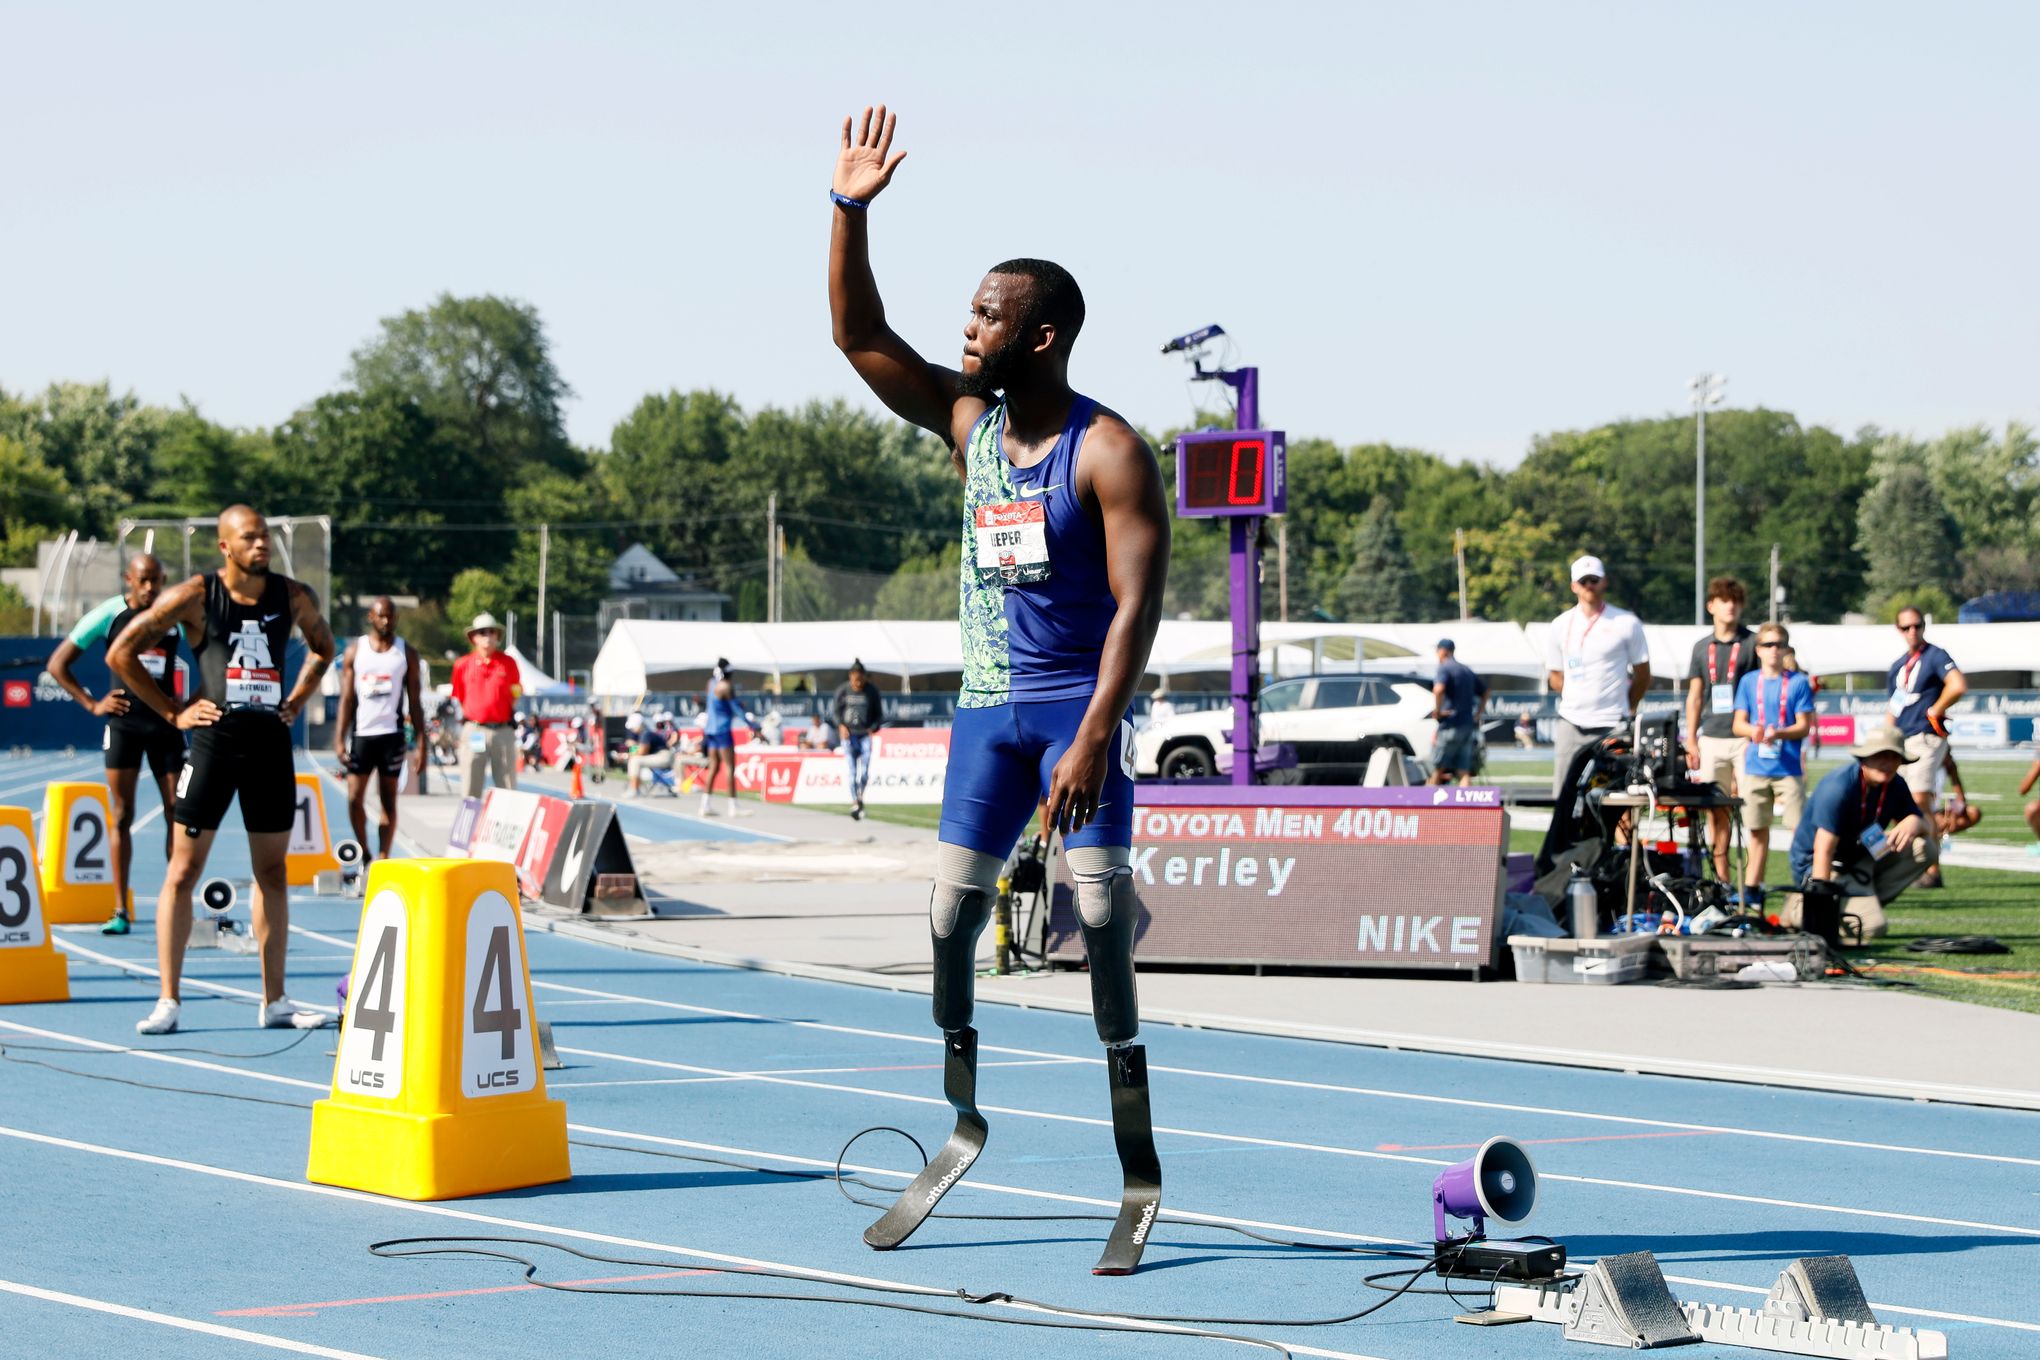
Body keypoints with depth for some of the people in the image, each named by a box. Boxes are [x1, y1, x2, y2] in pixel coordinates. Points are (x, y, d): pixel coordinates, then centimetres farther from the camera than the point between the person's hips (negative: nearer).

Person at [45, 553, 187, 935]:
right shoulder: (108, 615, -4)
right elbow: (57, 664, 2)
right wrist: (92, 704, -3)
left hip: (166, 722, 1)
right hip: (124, 722, -1)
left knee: (177, 814, 1)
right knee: (121, 816, -2)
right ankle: (121, 911, 1)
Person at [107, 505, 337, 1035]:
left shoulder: (294, 597, 4)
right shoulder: (194, 596, -6)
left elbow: (323, 647, 25)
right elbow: (121, 653, -1)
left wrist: (295, 702, 12)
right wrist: (172, 712, -3)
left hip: (271, 742, 4)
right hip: (215, 739, -4)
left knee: (272, 872, 8)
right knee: (184, 869, -4)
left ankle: (274, 1002, 14)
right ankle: (168, 1001, -2)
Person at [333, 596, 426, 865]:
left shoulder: (406, 654, 5)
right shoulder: (355, 651, 6)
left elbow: (414, 701, 4)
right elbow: (347, 698, 4)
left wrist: (420, 744, -2)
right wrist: (339, 739, -5)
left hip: (392, 735, -1)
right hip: (361, 734, 1)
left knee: (388, 800, 1)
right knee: (355, 797, -2)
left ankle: (383, 860, 4)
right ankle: (363, 854, 16)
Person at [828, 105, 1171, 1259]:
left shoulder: (1110, 451, -12)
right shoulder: (969, 421, 8)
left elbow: (1137, 601, -17)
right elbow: (861, 337, 8)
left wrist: (1095, 736, -25)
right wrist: (853, 210, -4)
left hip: (1079, 703, -6)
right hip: (986, 704, 7)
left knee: (1101, 918, -12)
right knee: (949, 916, 2)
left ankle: (1139, 1169, -9)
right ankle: (957, 1131, 13)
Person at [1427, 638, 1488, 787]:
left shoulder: (1445, 668, -7)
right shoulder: (1467, 671, 17)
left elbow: (1438, 689, -27)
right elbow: (1485, 692, 28)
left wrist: (1437, 711, -14)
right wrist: (1477, 715, 25)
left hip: (1450, 725, -6)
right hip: (1468, 727, 6)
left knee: (1438, 769, 6)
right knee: (1464, 772, 0)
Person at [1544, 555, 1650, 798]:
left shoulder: (1626, 623, 2)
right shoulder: (1561, 626, 9)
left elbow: (1643, 675, 8)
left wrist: (1624, 708, 8)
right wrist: (1579, 701, 8)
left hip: (1612, 726, -3)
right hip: (1571, 725, 3)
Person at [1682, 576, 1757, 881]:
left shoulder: (1752, 643, 2)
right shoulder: (1702, 648, 15)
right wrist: (1691, 740, 10)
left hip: (1744, 737, -4)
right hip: (1711, 738, 4)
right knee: (1715, 810, 3)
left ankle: (1756, 877, -6)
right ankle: (1721, 876, 9)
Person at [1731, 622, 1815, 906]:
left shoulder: (1798, 683, 2)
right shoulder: (1748, 682, 9)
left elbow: (1804, 726, -2)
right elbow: (1738, 723, 6)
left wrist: (1779, 733, -20)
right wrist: (1753, 731, -16)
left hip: (1788, 768, -2)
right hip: (1756, 767, 3)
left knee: (1801, 829, -7)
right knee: (1758, 831, 8)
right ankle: (1752, 888, 15)